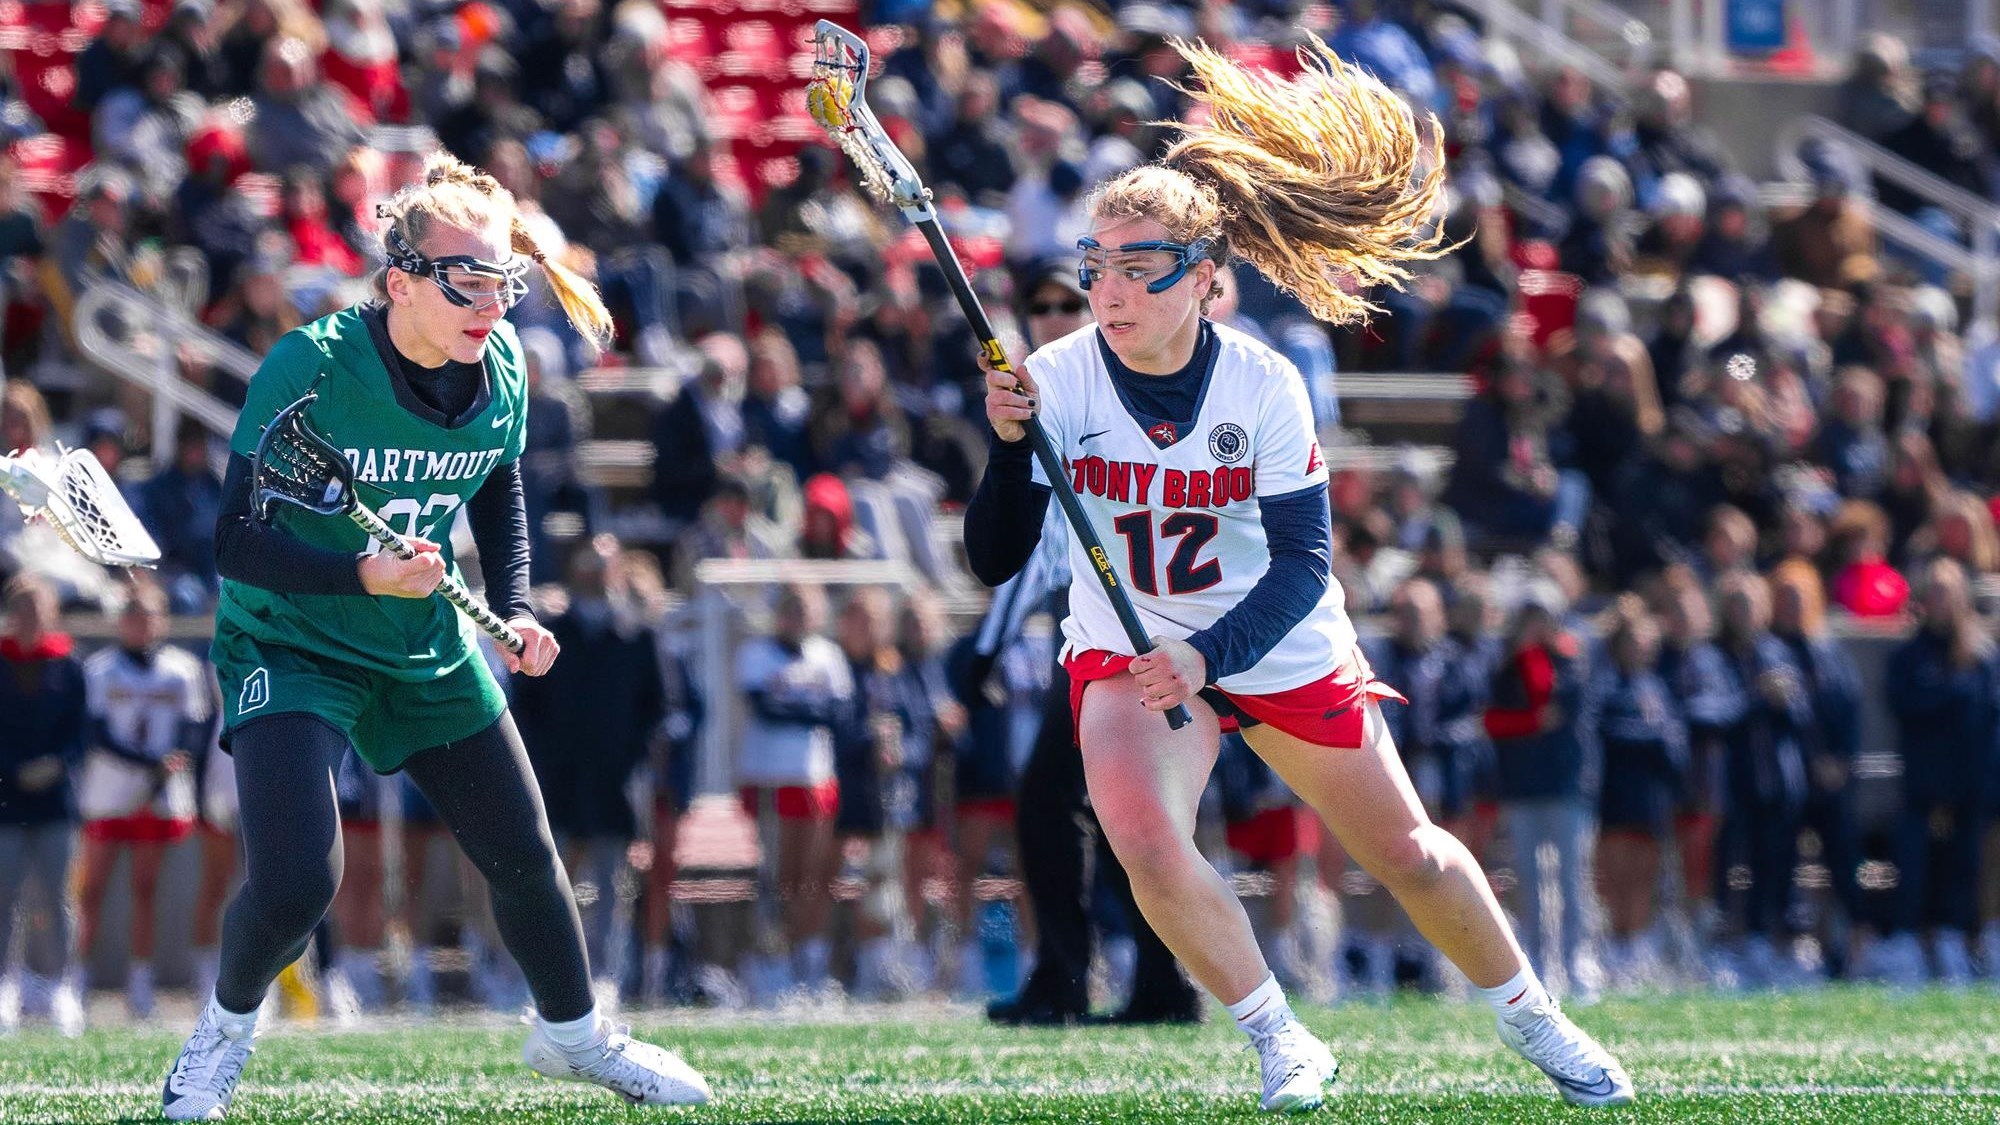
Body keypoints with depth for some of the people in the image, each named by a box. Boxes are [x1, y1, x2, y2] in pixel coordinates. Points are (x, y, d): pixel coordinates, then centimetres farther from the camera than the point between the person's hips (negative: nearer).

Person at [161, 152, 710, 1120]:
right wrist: (361, 575, -38)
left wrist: (513, 605, 0)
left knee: (525, 857, 13)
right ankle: (224, 1030, 10)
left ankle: (571, 1032, 40)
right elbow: (237, 538, -24)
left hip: (430, 649, 6)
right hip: (289, 643, -6)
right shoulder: (311, 369, -26)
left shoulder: (501, 369, -8)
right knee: (294, 883, -21)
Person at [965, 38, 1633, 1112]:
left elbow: (1303, 562, -19)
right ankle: (1281, 1045, -6)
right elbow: (994, 561, -19)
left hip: (1279, 642, 0)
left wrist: (1206, 659, -34)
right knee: (1146, 842, -27)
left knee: (1409, 856, 9)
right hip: (1125, 645, 0)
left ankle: (1530, 1017, 36)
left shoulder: (1263, 384, -20)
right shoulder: (1056, 380, -18)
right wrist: (1010, 448, -37)